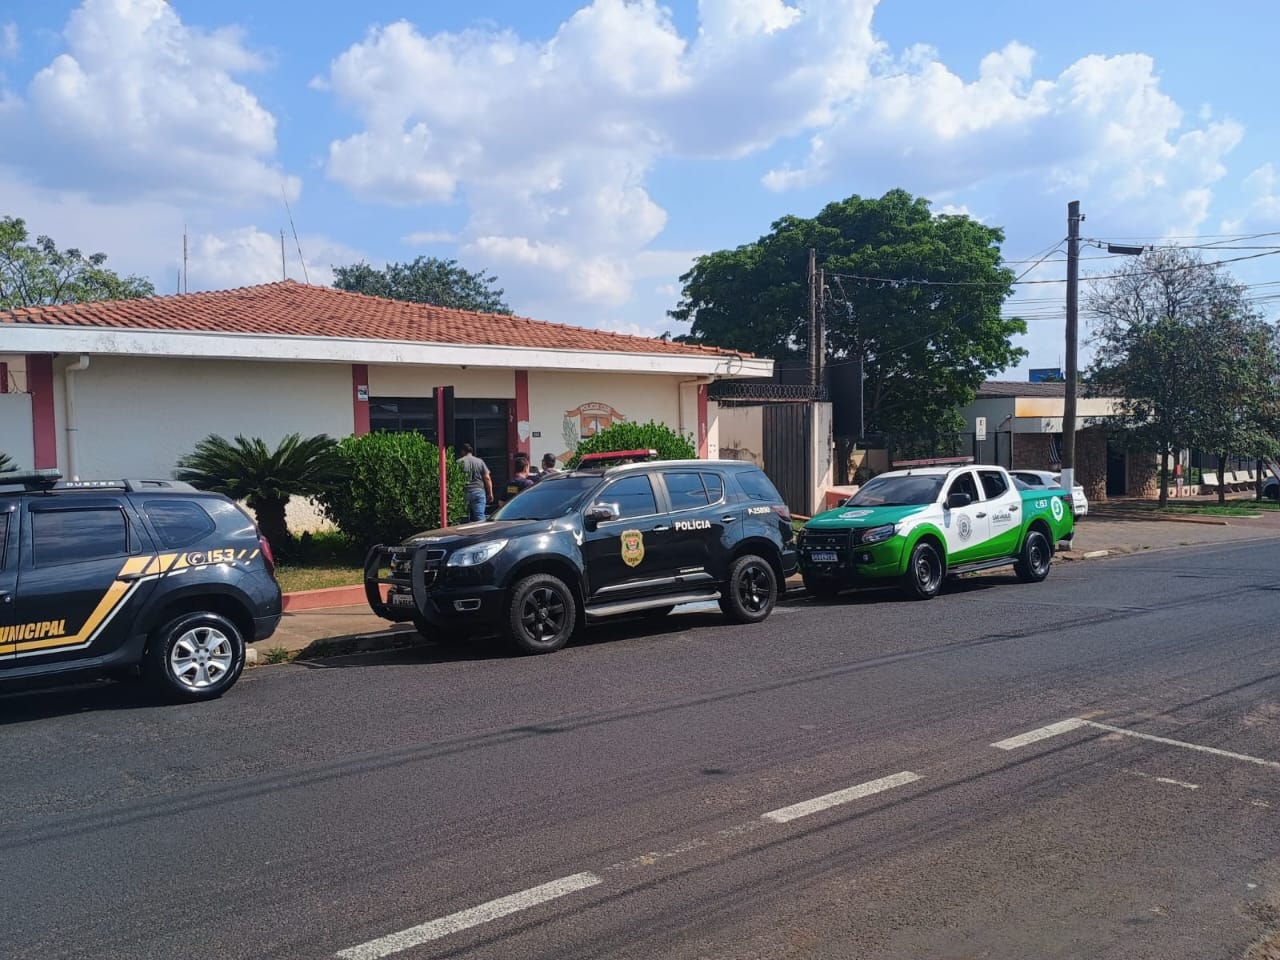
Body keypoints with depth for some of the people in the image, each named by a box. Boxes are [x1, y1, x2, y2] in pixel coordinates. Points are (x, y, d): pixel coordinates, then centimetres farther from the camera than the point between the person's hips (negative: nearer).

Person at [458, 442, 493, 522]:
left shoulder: (459, 462, 2)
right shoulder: (480, 461, 4)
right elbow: (487, 478, 3)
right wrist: (490, 493, 9)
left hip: (464, 493, 0)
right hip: (478, 491, 0)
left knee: (465, 520, 5)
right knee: (479, 518, -3)